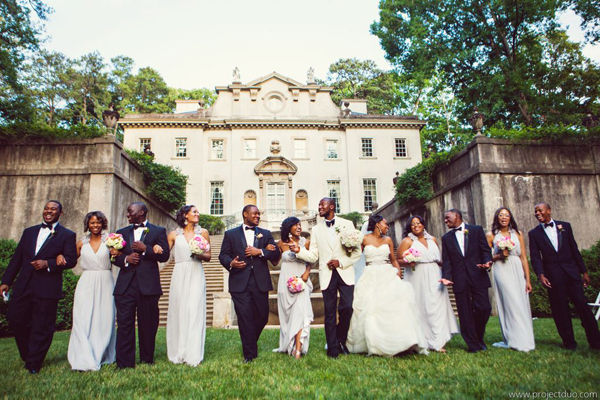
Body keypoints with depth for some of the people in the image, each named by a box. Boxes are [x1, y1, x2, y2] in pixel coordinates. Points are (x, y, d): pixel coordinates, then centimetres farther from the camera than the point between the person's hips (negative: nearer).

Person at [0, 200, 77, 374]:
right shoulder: (29, 232, 16)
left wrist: (48, 264, -20)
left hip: (47, 288, -5)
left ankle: (33, 365, 17)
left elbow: (71, 260, -8)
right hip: (23, 286, 5)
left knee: (42, 327, 2)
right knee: (16, 320, 9)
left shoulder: (67, 235, 1)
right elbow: (16, 259, 14)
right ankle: (28, 356, 31)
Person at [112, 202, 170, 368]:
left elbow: (164, 255, -3)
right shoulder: (122, 232, 17)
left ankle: (147, 359, 20)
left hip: (148, 284, -2)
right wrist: (126, 259, -6)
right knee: (124, 323, -2)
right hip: (125, 285, 3)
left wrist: (145, 249, -13)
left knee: (148, 324, 6)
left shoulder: (158, 231, 6)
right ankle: (124, 363, 5)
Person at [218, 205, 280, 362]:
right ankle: (250, 353, 10)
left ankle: (250, 342, 35)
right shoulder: (231, 234, 9)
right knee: (245, 318, -2)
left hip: (260, 282, 3)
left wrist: (260, 252, -10)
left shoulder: (266, 234, 14)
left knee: (262, 317, 8)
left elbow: (276, 254, 6)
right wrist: (231, 263, -16)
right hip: (240, 283, -2)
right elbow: (223, 255, 5)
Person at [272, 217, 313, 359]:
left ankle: (298, 349, -13)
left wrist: (306, 273, -7)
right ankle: (287, 345, 24)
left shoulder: (305, 242, -2)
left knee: (300, 312, -13)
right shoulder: (281, 244, 0)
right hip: (286, 282, 2)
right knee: (287, 313, 10)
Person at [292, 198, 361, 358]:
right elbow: (313, 256, 5)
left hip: (345, 273, -1)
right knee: (330, 312, 3)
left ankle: (341, 340, 18)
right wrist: (299, 250, -12)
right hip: (327, 275, 1)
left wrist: (340, 262, -10)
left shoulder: (347, 224, 6)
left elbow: (357, 251, 3)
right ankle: (333, 347, 16)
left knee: (347, 308, -8)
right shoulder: (316, 229, 12)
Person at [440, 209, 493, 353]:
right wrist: (446, 277, -8)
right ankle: (473, 344, 13)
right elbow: (446, 261, 6)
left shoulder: (476, 230, 7)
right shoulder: (446, 238, 12)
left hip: (478, 276, -2)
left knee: (484, 308, -5)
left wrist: (487, 262, -18)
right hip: (459, 280, 2)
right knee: (465, 313, 2)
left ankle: (479, 337, 21)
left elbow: (485, 250, 2)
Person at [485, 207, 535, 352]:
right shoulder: (491, 235, 3)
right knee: (510, 304, -5)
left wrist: (528, 279, 2)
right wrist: (499, 256, -15)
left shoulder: (517, 234, 9)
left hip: (518, 271, 3)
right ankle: (517, 341, 2)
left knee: (522, 305, 4)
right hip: (502, 272, -3)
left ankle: (525, 339, 16)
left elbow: (523, 257, 6)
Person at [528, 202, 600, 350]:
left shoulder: (565, 226, 9)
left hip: (571, 272, 1)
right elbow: (535, 257, -2)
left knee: (583, 305, -1)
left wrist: (584, 271, 7)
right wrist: (541, 275, -16)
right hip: (552, 275, -1)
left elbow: (574, 249, 9)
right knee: (560, 310, 3)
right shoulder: (534, 233, 5)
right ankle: (569, 342, 15)